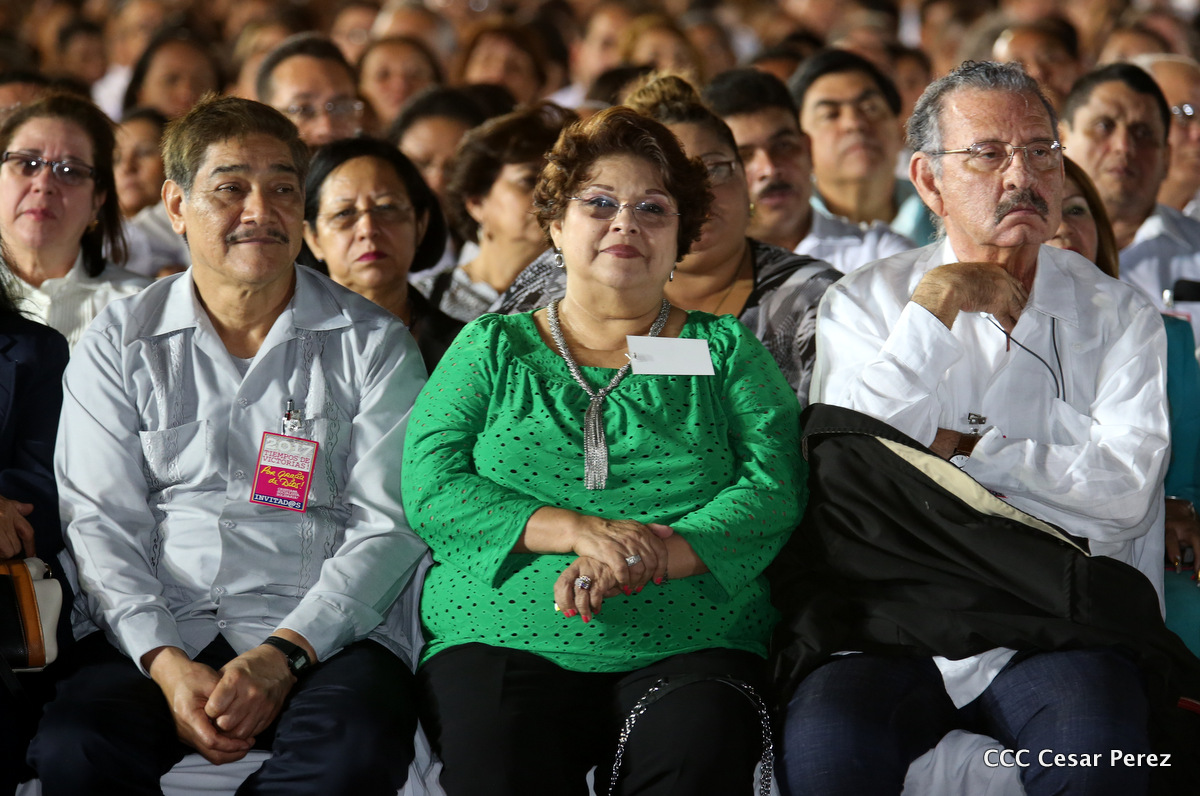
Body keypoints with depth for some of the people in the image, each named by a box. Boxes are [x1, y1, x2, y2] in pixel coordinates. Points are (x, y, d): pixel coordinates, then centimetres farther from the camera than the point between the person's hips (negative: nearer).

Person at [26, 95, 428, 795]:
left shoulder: (373, 344, 8)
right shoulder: (120, 346, 11)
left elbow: (389, 527, 0)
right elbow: (101, 526, 4)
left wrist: (282, 655, -14)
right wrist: (166, 662, -14)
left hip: (327, 632, 0)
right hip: (158, 631, 0)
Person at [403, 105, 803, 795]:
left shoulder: (726, 351, 17)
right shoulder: (491, 349, 18)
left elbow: (775, 490, 2)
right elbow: (430, 488, 4)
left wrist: (646, 558, -16)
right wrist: (575, 530, -13)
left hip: (689, 644, 0)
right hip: (500, 640, 0)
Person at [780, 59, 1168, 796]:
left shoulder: (1116, 313, 12)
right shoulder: (864, 303, 12)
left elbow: (1125, 489, -2)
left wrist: (961, 451, -3)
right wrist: (935, 309, -5)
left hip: (1058, 619, 0)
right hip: (894, 616, 0)